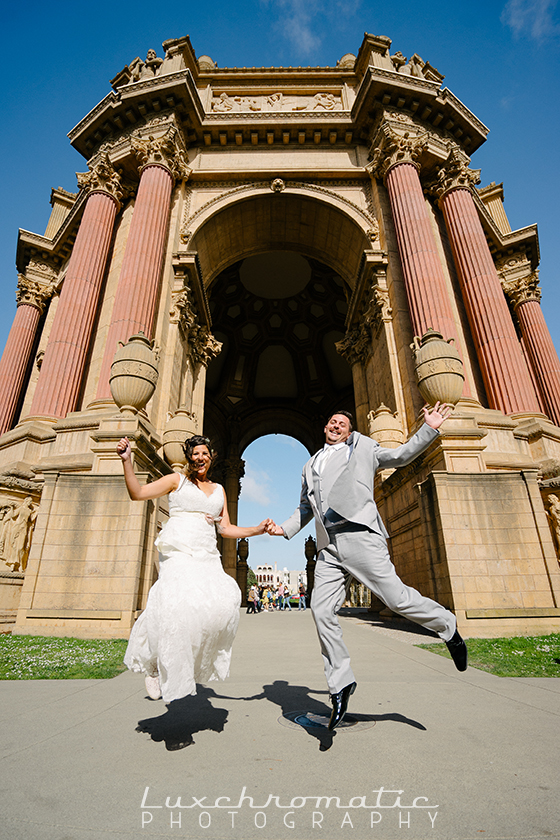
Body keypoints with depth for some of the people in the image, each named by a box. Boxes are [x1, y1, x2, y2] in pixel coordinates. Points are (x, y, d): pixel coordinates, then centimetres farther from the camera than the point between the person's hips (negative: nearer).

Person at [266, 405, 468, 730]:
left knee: (397, 597, -7)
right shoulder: (310, 466, 27)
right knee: (322, 610, -5)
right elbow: (305, 507, 31)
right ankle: (341, 683, 10)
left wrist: (429, 430, 4)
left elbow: (399, 456, 13)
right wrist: (284, 529, 17)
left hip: (360, 535, -4)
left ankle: (447, 626, 22)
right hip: (328, 547, 4)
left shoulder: (361, 448, 17)